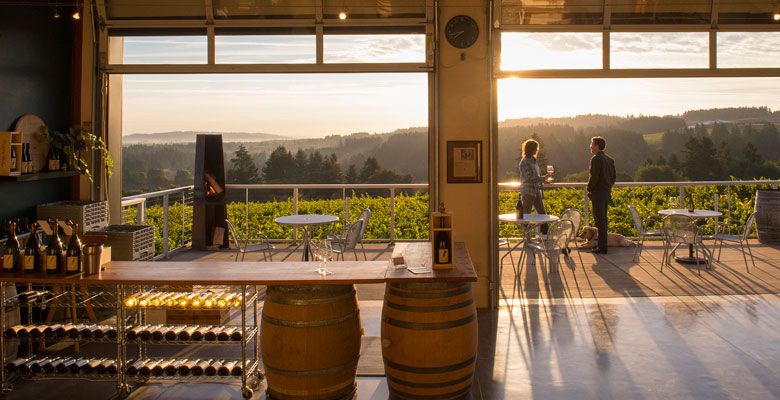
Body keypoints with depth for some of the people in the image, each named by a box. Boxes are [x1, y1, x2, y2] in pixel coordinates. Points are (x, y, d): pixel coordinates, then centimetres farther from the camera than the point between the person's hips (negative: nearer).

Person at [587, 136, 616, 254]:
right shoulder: (610, 159, 12)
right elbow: (614, 176, 15)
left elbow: (594, 177, -20)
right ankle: (602, 243, 22)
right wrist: (608, 187, 18)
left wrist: (589, 190, -7)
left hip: (598, 193, -9)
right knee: (603, 219, 16)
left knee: (600, 220, -5)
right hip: (607, 193, 9)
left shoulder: (596, 159, -15)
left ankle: (602, 247, -3)